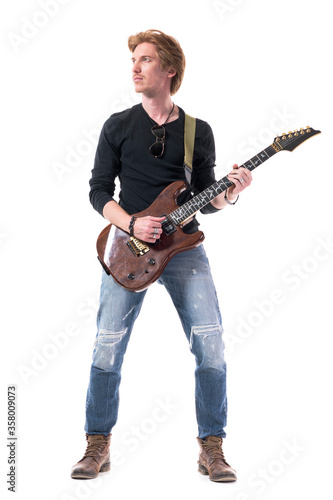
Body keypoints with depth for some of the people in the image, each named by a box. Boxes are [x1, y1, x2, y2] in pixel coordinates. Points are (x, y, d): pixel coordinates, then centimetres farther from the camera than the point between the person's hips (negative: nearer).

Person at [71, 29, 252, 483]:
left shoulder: (199, 132, 9)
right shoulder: (118, 126, 7)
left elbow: (205, 201, 11)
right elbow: (99, 191, 4)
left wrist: (228, 195, -11)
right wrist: (132, 225, -13)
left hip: (184, 247, 1)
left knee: (210, 342, -10)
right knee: (108, 347, -5)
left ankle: (212, 448, 6)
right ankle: (98, 446, 13)